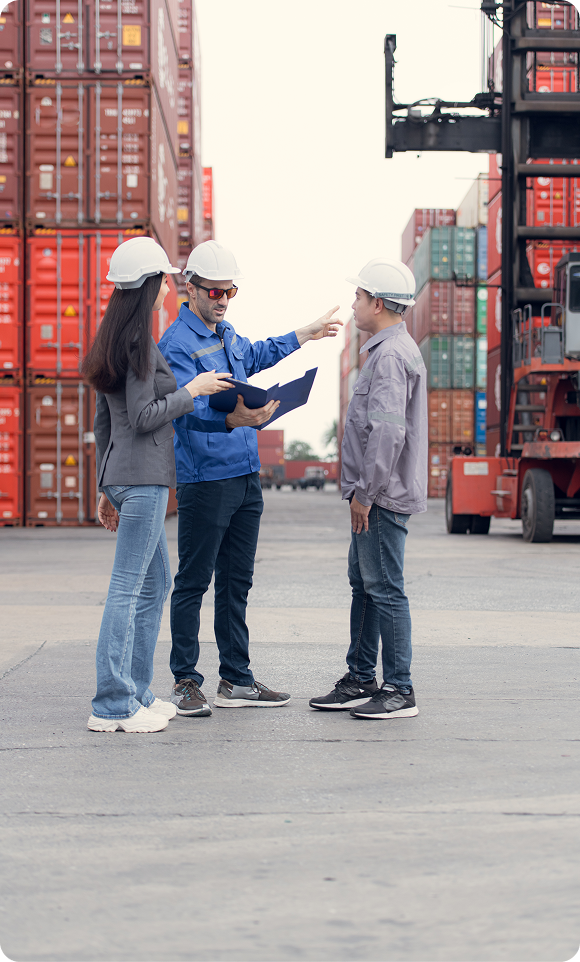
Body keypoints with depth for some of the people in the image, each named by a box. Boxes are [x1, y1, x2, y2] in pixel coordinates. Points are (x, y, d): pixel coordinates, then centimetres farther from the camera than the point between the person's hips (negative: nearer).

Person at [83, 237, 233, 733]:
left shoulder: (114, 341, 15)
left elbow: (104, 422, 18)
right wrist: (192, 390, -7)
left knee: (155, 582, 16)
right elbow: (143, 417, -18)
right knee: (128, 588, -7)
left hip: (123, 476, 10)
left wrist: (108, 487, 22)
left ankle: (136, 693, 21)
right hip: (143, 477, -10)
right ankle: (112, 706, -3)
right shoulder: (140, 343, -13)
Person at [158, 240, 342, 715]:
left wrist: (305, 335, 45)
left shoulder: (227, 333, 15)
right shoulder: (177, 344, -13)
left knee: (236, 582, 12)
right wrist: (232, 419, -44)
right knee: (193, 582, -2)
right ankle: (186, 681, 6)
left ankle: (236, 679, 18)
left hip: (246, 476, 9)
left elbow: (255, 355, 38)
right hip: (204, 477, -9)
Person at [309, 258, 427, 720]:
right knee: (363, 585, 15)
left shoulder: (392, 355, -17)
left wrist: (365, 492, -20)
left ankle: (400, 691, -1)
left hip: (383, 497, -11)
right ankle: (360, 681, 23)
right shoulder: (389, 349, 18)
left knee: (385, 589, -6)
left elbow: (388, 432, -25)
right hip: (376, 495, 11)